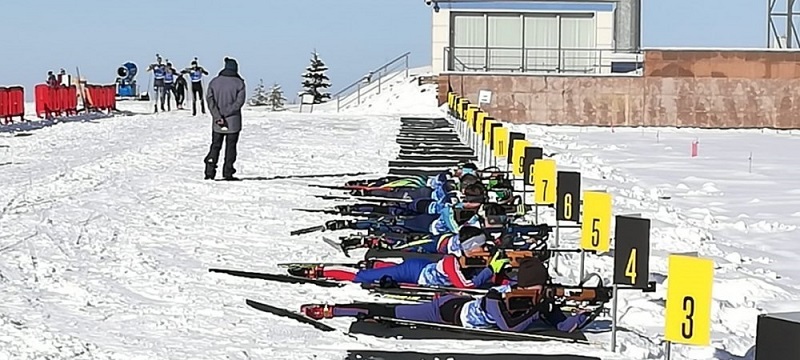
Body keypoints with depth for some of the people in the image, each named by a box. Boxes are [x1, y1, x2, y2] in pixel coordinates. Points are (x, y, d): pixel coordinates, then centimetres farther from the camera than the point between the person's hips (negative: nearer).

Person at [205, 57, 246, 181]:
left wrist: (218, 116, -12)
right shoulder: (239, 83, -4)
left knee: (215, 146, 11)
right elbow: (239, 101, -13)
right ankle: (228, 173, 3)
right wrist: (227, 113, -13)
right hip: (233, 121, -2)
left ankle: (210, 172, 5)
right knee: (230, 147, 5)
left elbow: (210, 100, -5)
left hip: (217, 123, 2)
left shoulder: (214, 82, 3)